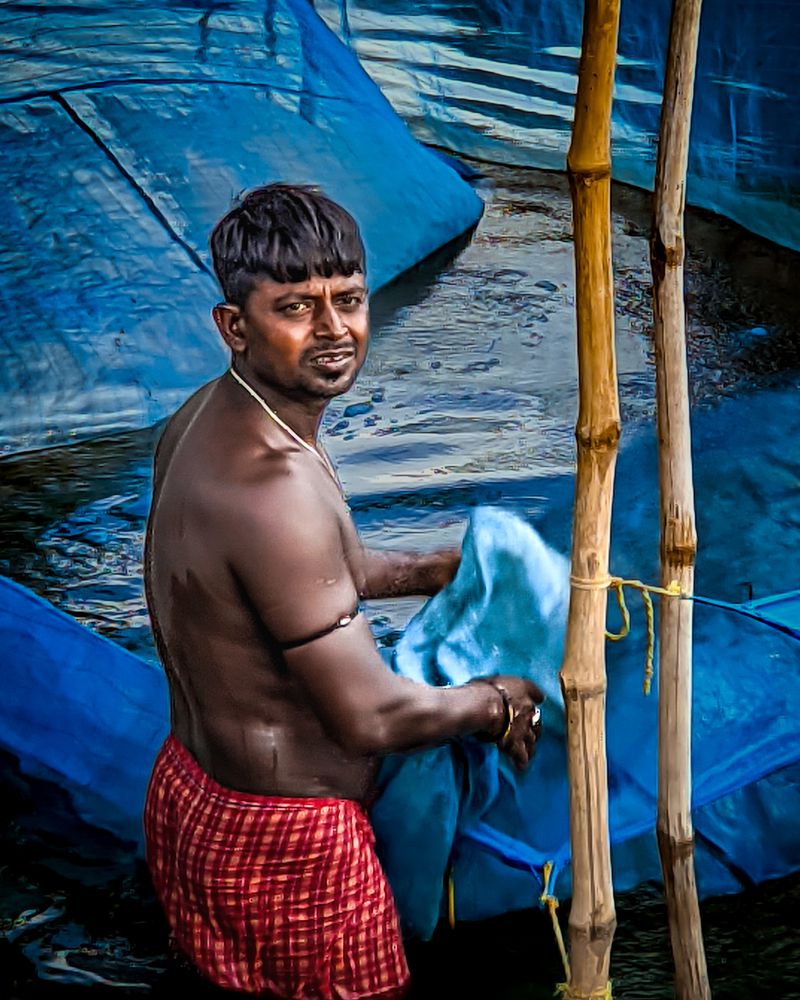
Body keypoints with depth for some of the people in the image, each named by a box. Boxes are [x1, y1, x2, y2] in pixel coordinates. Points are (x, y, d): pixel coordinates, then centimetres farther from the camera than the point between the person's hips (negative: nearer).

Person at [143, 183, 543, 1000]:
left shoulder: (207, 416, -2)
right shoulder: (275, 489, -32)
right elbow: (369, 717, -26)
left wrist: (435, 570, 17)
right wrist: (492, 704, -8)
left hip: (193, 782, 9)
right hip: (279, 838, -9)